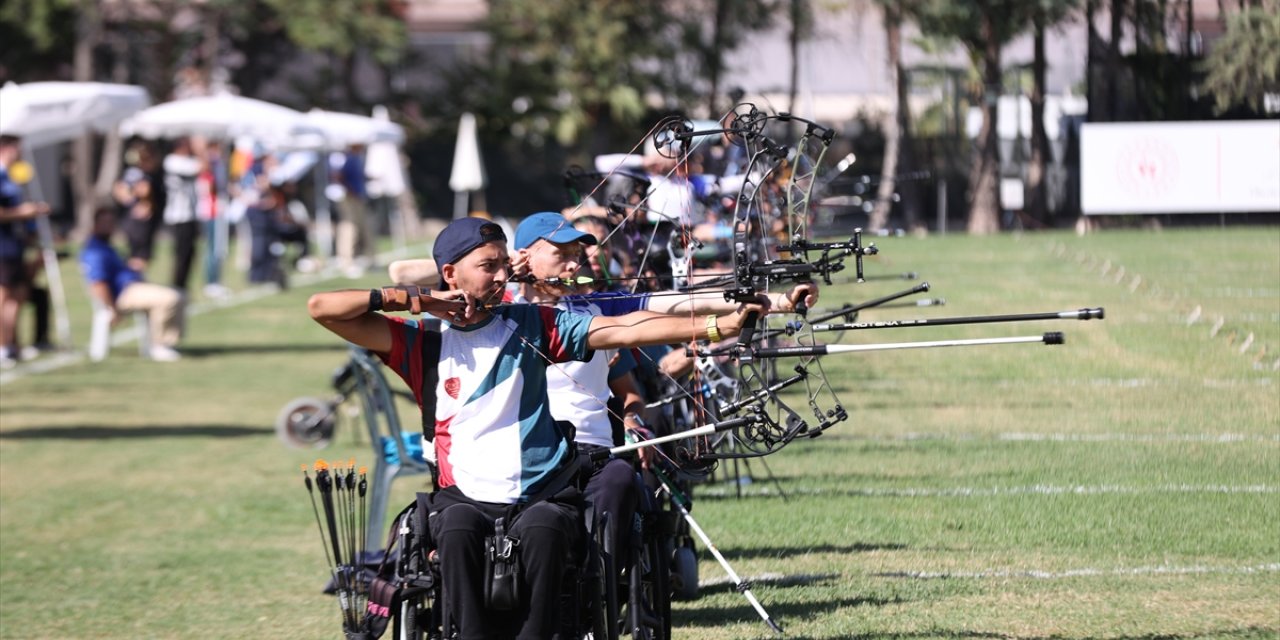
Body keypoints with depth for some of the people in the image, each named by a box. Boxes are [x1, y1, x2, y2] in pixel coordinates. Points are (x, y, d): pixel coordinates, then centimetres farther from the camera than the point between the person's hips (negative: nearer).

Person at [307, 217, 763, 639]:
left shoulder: (529, 326, 9)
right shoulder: (422, 340, 7)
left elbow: (623, 330, 1)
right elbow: (322, 308, 2)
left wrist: (717, 326, -10)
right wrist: (410, 299, -3)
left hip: (543, 494, 0)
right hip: (465, 497, 0)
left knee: (542, 532, -33)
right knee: (458, 532, -33)